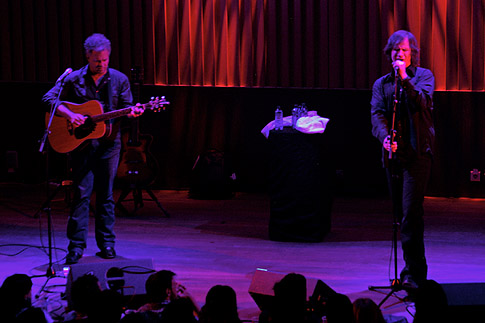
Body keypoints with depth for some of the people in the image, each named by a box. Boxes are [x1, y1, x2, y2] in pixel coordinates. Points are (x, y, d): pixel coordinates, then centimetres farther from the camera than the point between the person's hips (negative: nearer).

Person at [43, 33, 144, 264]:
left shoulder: (119, 80, 4)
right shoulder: (74, 80, -1)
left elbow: (126, 108, 7)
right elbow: (49, 99, -1)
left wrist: (132, 113, -16)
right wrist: (70, 115, -15)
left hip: (109, 143, 1)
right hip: (81, 142, -1)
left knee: (105, 193, 5)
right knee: (82, 193, -5)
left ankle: (106, 244, 13)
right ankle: (76, 246, -2)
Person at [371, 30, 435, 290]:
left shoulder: (423, 76, 4)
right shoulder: (381, 84, 13)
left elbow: (422, 103, -14)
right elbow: (377, 114, -2)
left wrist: (404, 78, -17)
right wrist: (385, 137, -20)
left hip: (417, 153, -5)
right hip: (392, 155, 5)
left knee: (411, 213, -13)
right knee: (401, 215, 8)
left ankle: (413, 273, -13)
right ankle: (415, 268, 18)